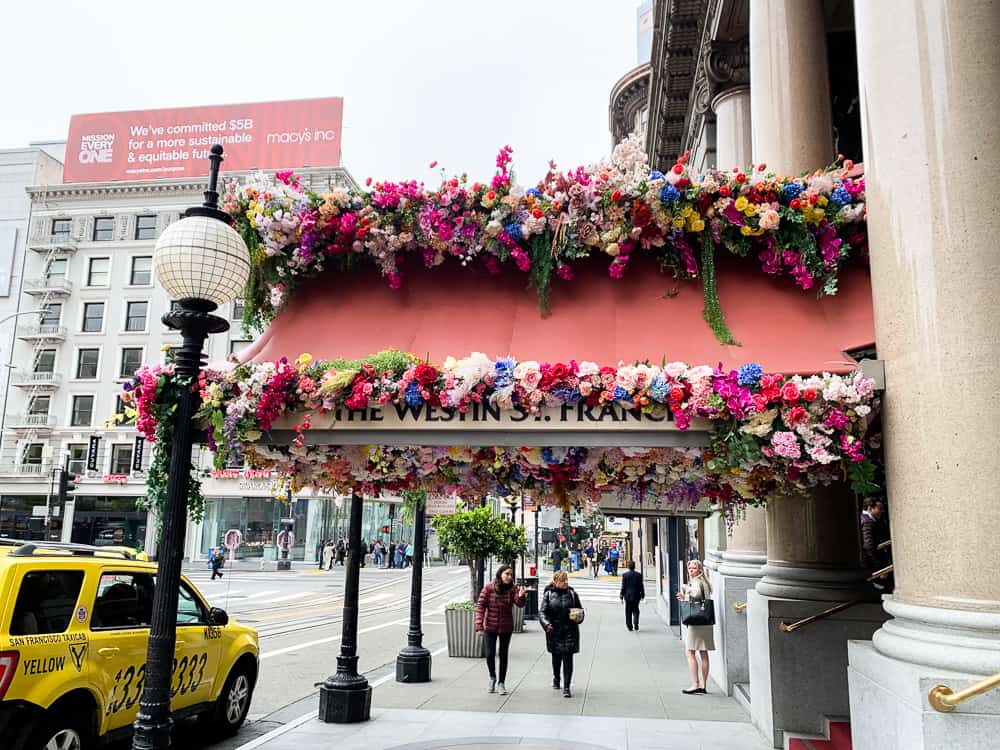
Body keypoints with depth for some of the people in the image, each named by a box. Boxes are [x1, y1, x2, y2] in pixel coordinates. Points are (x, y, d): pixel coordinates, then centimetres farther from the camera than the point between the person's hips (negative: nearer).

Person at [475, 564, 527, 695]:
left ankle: (501, 683, 24)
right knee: (490, 655, 0)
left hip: (506, 628, 1)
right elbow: (480, 606, -9)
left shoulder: (512, 589, -7)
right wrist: (479, 625, -15)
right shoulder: (489, 588, -11)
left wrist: (521, 596, -42)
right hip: (490, 627, -1)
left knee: (503, 655, 8)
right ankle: (492, 677, 28)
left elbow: (520, 604, -20)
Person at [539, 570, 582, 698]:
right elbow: (542, 612, -7)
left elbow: (580, 610, 11)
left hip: (570, 631, 0)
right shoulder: (548, 594, -3)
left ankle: (566, 688, 0)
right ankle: (556, 679, 42)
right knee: (556, 657, 16)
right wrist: (547, 624, -24)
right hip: (554, 631, 0)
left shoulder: (572, 594, 2)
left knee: (568, 659, -6)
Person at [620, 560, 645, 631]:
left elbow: (623, 586, -5)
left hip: (627, 595, -1)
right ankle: (636, 624, -7)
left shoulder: (625, 575, -8)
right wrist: (642, 595, 11)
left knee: (628, 611, 8)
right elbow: (641, 586, 0)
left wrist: (621, 595, 2)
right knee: (635, 610, 11)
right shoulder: (639, 575, -4)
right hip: (636, 596, 1)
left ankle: (629, 626, 10)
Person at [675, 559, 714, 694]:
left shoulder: (696, 582, -10)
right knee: (704, 654, 10)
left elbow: (696, 594, -31)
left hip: (696, 622, -10)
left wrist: (686, 588, -15)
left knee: (690, 652, -7)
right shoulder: (703, 582, 20)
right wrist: (684, 598, 26)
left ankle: (696, 684, -9)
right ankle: (703, 685, 13)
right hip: (705, 622, 10)